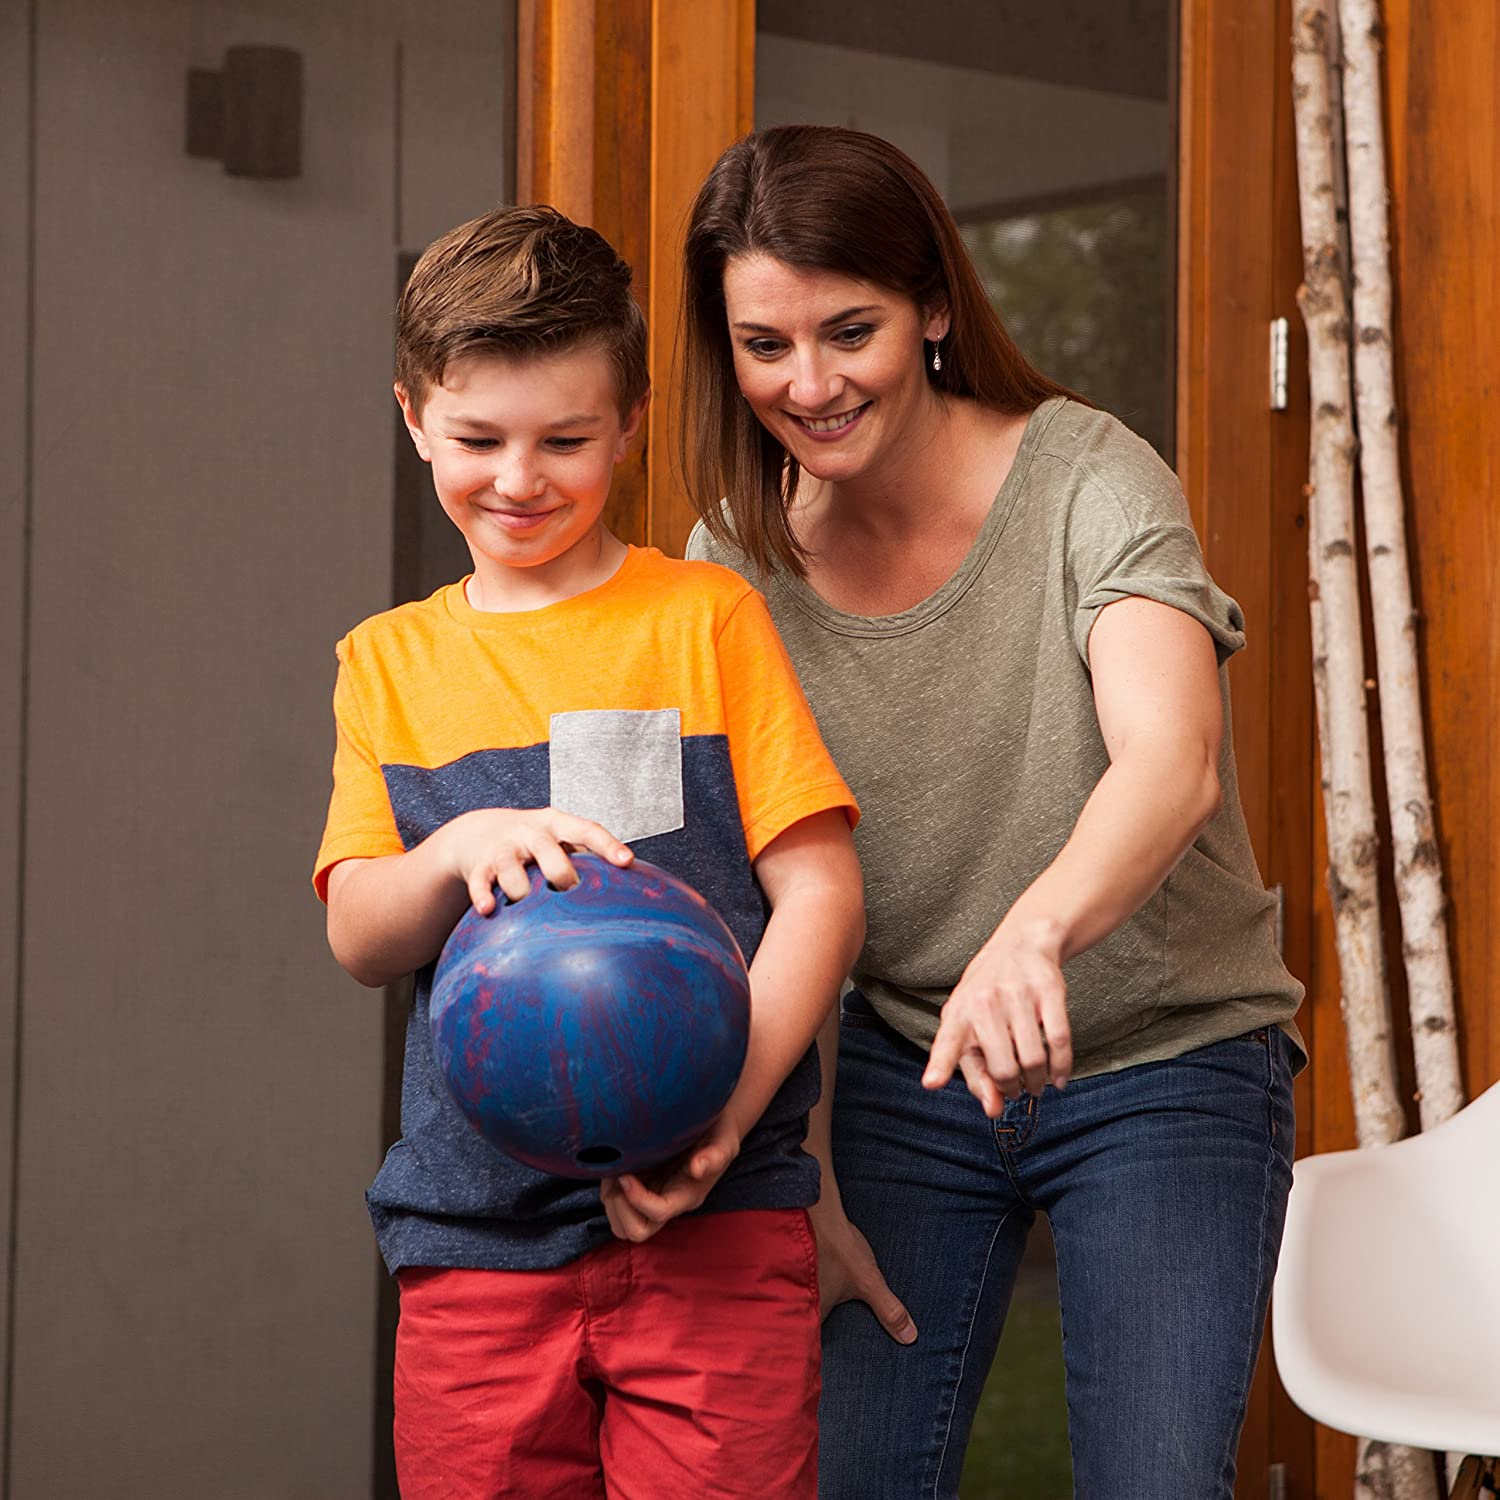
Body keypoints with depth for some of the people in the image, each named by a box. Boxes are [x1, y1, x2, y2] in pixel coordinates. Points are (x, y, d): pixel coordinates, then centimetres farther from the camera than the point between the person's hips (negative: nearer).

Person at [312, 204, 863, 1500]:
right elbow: (359, 938, 7)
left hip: (713, 1217, -2)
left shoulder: (706, 619, 4)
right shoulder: (389, 662, 14)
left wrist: (721, 1111, -16)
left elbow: (820, 892, -2)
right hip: (475, 1227, 3)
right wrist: (461, 850, -15)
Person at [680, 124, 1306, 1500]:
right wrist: (803, 1180, -7)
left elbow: (1171, 764, -35)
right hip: (904, 1069, 4)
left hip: (1169, 1064, -3)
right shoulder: (739, 556, -4)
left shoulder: (1089, 482, -17)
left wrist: (1034, 936, -55)